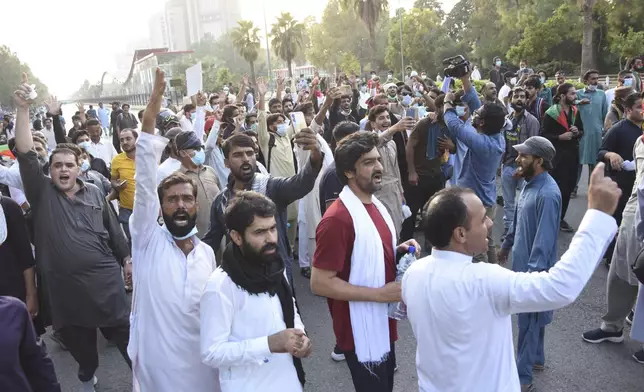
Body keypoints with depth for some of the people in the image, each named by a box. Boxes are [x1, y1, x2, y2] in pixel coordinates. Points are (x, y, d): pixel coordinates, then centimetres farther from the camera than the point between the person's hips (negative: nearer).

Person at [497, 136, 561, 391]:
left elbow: (544, 239, -27)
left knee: (529, 320, 3)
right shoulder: (530, 184, 4)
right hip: (523, 261, 9)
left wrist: (532, 272, -28)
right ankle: (536, 358, 40)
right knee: (533, 317, 23)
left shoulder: (547, 194, -26)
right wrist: (507, 245, 26)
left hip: (534, 267, -9)